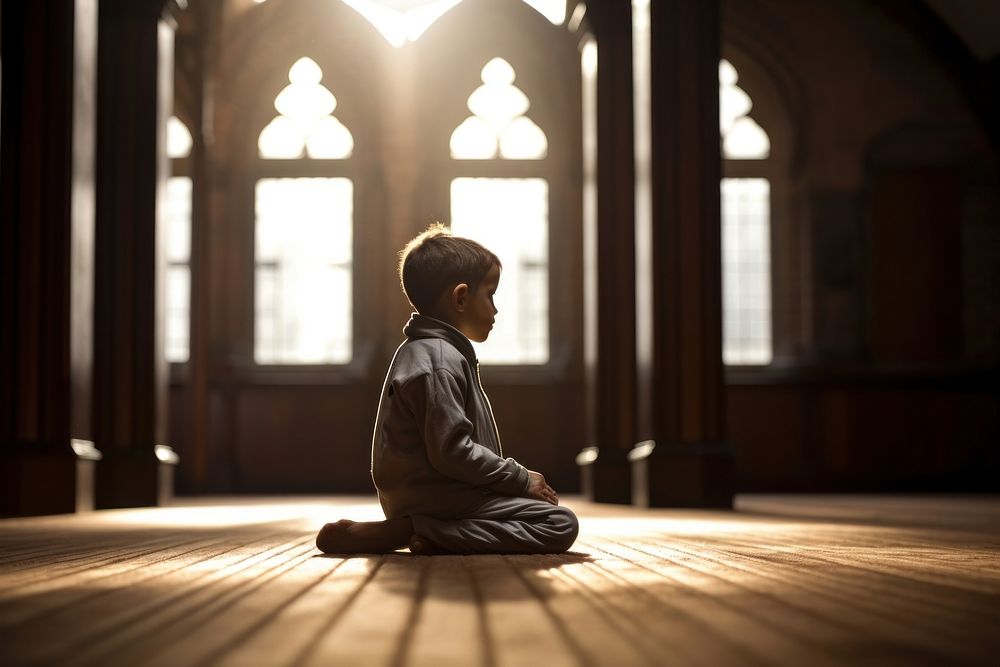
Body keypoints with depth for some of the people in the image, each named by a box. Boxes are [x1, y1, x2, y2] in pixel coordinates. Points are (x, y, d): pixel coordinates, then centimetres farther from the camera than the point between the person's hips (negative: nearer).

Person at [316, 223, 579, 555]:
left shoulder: (422, 352, 19)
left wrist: (516, 478, 18)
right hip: (437, 498, -11)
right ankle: (428, 535, -19)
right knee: (560, 525, -13)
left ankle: (414, 530, 3)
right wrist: (522, 479, -13)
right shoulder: (440, 362, -16)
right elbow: (451, 451, -23)